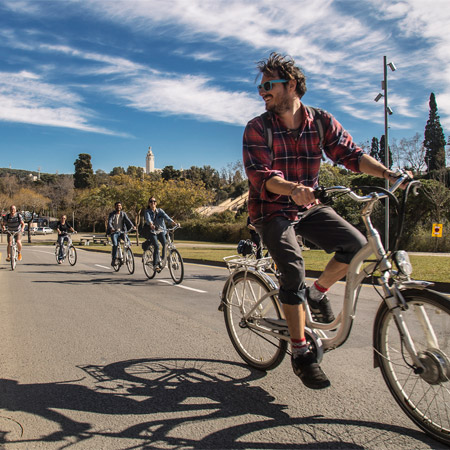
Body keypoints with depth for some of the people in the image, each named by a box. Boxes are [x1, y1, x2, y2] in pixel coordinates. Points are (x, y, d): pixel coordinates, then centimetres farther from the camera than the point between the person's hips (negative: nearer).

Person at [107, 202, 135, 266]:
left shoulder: (123, 213, 8)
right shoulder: (112, 214, 0)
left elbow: (127, 220, -6)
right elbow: (109, 222, -14)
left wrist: (132, 226, -25)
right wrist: (111, 228, -35)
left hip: (122, 231, 2)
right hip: (114, 232, -2)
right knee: (115, 245, -21)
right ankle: (113, 260, -12)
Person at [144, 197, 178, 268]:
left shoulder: (160, 210, 7)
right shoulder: (147, 212, -1)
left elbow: (165, 216, -12)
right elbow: (148, 218, -23)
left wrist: (172, 222, -32)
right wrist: (151, 224, -46)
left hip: (161, 231, 3)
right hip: (152, 232, -3)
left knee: (165, 244, -19)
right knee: (156, 247, -21)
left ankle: (164, 260, -4)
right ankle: (155, 264, -12)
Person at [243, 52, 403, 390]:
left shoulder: (322, 122, -1)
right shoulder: (257, 128, -10)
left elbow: (351, 154, -4)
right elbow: (260, 176, -22)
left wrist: (387, 173, -20)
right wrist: (293, 188, -41)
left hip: (308, 207, 4)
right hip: (271, 210, -3)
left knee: (357, 245, -14)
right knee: (293, 268, -22)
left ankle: (317, 293, 12)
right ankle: (301, 352, -8)